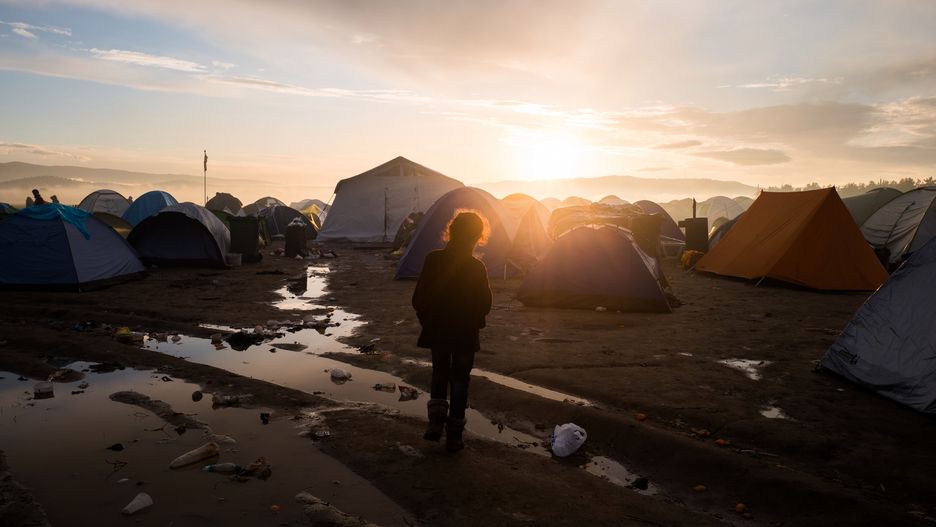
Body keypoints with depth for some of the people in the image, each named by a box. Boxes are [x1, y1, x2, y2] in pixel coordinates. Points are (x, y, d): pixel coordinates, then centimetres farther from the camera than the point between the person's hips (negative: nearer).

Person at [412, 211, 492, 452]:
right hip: (465, 335, -2)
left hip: (437, 332, 2)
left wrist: (428, 321, 11)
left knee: (439, 374, 22)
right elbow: (484, 304, -8)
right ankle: (454, 435, 14)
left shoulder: (432, 260, -9)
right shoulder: (476, 268, -15)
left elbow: (418, 299, -4)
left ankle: (436, 423, 11)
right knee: (459, 381, 10)